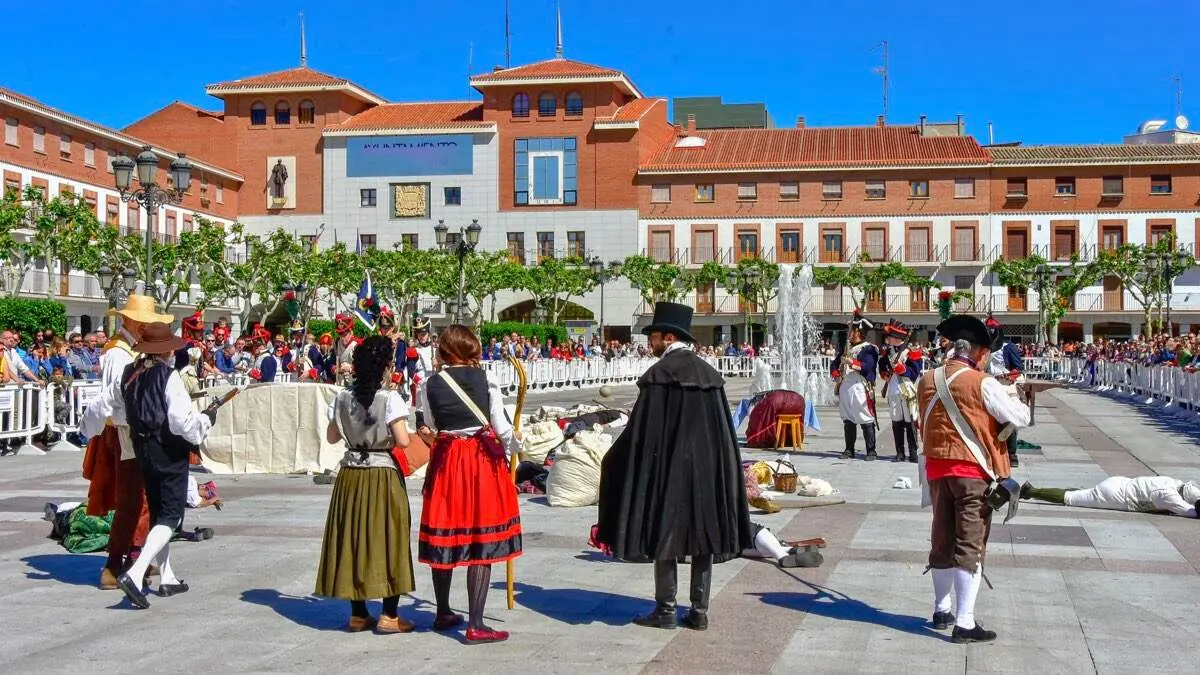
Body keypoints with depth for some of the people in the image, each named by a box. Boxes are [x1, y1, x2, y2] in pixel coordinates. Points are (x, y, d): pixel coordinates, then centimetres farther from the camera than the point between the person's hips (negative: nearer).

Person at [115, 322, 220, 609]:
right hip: (169, 451, -7)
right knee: (171, 516, -2)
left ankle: (167, 578, 25)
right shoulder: (168, 376, -17)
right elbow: (182, 421, -22)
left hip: (143, 448, 7)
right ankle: (135, 574, -18)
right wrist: (206, 418, -4)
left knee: (158, 513, 17)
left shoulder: (130, 374, 3)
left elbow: (125, 412, 15)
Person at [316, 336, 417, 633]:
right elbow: (403, 441, -18)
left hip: (350, 476, 5)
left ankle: (358, 614, 18)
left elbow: (331, 437, 9)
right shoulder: (390, 399, -14)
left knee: (353, 537, 12)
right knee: (387, 538, 5)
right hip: (382, 475, -5)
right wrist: (389, 435, 3)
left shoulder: (342, 397, 1)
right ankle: (389, 616, 8)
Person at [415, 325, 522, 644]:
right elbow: (503, 429, -6)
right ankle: (475, 625, 0)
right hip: (483, 461, -3)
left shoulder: (430, 384, -1)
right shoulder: (485, 379, -6)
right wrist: (514, 447, 13)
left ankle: (444, 614, 30)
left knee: (444, 538, 15)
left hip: (445, 462, 3)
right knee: (482, 543, 1)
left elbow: (429, 427, 4)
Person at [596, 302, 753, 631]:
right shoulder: (709, 373, 8)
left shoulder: (659, 373, -11)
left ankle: (666, 610, 7)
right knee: (702, 533, 9)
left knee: (665, 532, 4)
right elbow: (725, 429, 10)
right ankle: (699, 610, 12)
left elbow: (643, 428, -11)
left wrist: (614, 458, 0)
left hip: (668, 466, -6)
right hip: (708, 467, 6)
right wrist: (722, 470, 18)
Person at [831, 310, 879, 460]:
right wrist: (836, 375, 2)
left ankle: (871, 451, -3)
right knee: (848, 421, 10)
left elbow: (868, 366, -16)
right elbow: (835, 363, 21)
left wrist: (852, 363, -27)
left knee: (866, 422, -6)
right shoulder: (845, 348, 19)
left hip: (860, 389, -7)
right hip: (845, 389, 7)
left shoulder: (868, 349, -3)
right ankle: (849, 450, 16)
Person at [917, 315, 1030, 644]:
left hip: (937, 468, 6)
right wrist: (1020, 406, 11)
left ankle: (941, 610, 30)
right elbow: (1020, 418, -9)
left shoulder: (927, 380, 3)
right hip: (973, 471, -6)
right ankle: (964, 623, -4)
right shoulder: (982, 384, -14)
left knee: (942, 540, 16)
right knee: (970, 545, -2)